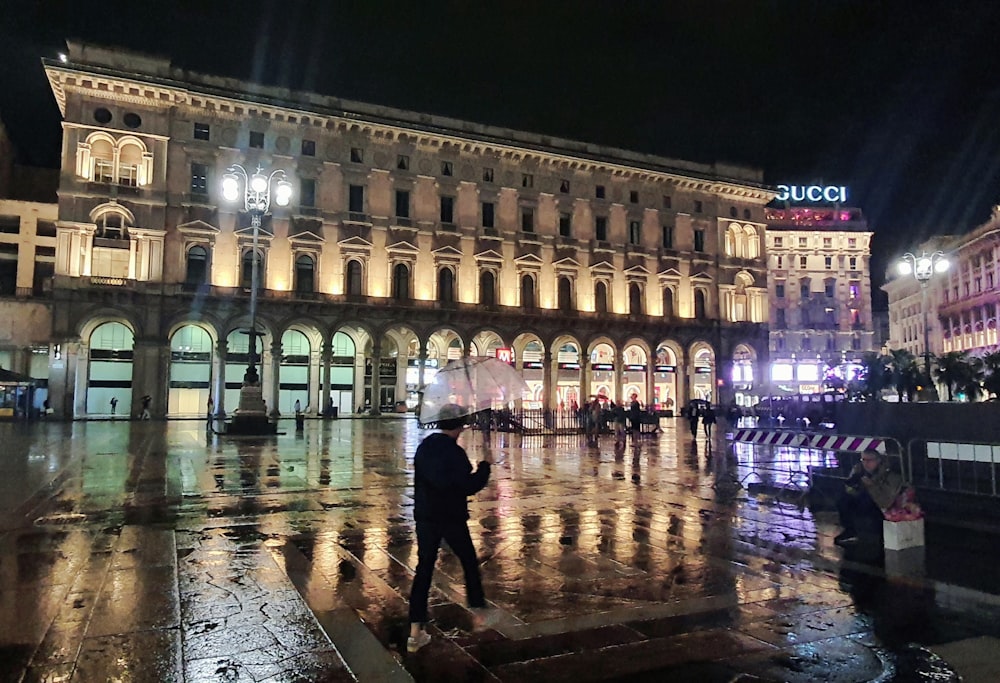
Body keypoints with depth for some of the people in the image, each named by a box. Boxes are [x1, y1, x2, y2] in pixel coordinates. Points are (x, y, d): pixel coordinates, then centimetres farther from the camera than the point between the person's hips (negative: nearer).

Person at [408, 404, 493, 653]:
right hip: (452, 518, -5)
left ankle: (416, 632, 6)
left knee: (424, 569, 8)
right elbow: (469, 487, -19)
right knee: (469, 562, 17)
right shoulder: (455, 452, -19)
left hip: (424, 516, 5)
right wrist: (484, 467, -6)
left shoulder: (424, 447, 2)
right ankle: (479, 612, 30)